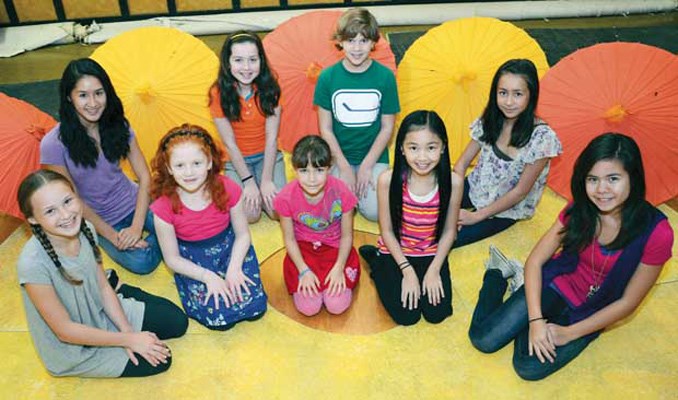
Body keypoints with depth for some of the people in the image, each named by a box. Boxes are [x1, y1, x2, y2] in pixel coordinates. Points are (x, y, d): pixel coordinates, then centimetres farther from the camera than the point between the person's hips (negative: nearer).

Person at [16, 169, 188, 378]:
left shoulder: (85, 229, -16)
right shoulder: (32, 264, -34)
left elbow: (104, 288, -3)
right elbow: (65, 331, -24)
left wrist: (128, 331, -12)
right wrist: (129, 339, -20)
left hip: (102, 311, 5)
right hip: (74, 349, -5)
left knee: (177, 322, 6)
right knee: (158, 361, -6)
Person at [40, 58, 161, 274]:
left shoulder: (118, 126, -8)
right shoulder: (53, 144, -17)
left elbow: (144, 177, -8)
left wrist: (137, 227, -18)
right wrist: (113, 236, -13)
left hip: (133, 202, 3)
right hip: (99, 221, -2)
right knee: (141, 261, -24)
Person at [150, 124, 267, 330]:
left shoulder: (228, 189, -19)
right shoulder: (164, 208, -21)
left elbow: (242, 234, -6)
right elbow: (172, 258, -10)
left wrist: (233, 269, -19)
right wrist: (208, 277, -18)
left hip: (230, 248, 1)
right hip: (192, 261, -1)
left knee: (255, 307, -12)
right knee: (218, 317, -17)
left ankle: (231, 283, 17)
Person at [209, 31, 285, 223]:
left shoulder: (269, 88, -10)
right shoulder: (219, 93, -14)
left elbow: (271, 137, -12)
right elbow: (229, 143, -12)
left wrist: (266, 180, -18)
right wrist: (249, 181, -17)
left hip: (267, 155, 1)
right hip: (236, 159, -1)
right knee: (250, 214, -19)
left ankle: (261, 192, 14)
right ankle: (251, 192, 14)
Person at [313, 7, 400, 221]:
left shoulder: (385, 76, -7)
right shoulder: (328, 77, -6)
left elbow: (387, 127, -2)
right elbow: (325, 128, -3)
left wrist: (367, 166, -10)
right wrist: (344, 167, -10)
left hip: (374, 156, 0)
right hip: (338, 155, 1)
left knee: (374, 211, -18)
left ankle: (363, 183, 14)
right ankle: (350, 185, 14)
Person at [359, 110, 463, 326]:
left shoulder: (452, 182, -19)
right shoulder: (388, 180, -23)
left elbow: (449, 231, -6)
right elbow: (387, 230, -12)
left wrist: (433, 270, -9)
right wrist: (407, 271, -12)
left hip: (432, 254, 2)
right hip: (396, 252, -1)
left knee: (437, 314, -7)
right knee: (406, 316, -4)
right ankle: (374, 259, 17)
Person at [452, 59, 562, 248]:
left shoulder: (542, 137, -23)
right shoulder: (490, 121, -8)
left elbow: (520, 192, -19)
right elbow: (462, 163, -3)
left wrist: (476, 216, -17)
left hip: (506, 210, -4)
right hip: (475, 188, 4)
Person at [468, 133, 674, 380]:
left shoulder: (656, 232, -22)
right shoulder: (579, 209, -14)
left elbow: (628, 302, -14)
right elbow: (535, 261, -10)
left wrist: (570, 333, -15)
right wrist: (535, 320, -21)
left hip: (592, 313, -1)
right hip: (555, 284, 1)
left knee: (529, 367, -18)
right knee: (483, 340, -12)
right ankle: (498, 275, 13)